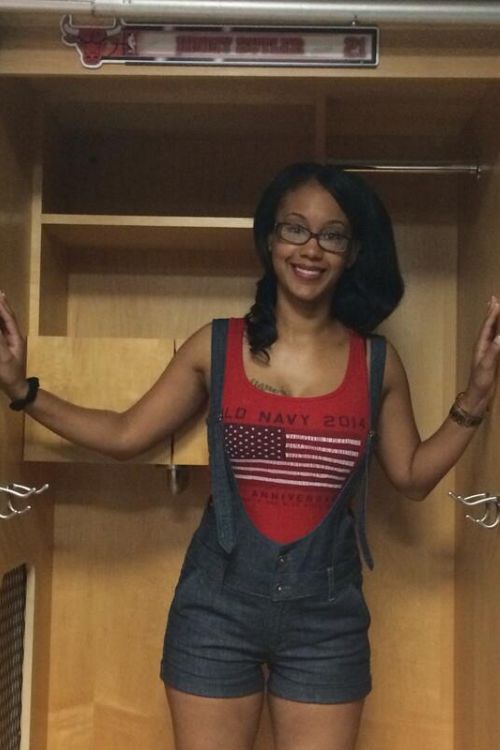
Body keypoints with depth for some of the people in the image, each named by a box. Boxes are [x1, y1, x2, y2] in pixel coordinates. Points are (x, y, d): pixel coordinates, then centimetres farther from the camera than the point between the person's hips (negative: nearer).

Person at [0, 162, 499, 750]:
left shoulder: (377, 362, -1)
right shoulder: (216, 346, -3)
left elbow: (412, 476, 8)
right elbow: (125, 435, 3)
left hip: (328, 612, 1)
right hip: (218, 602, 0)